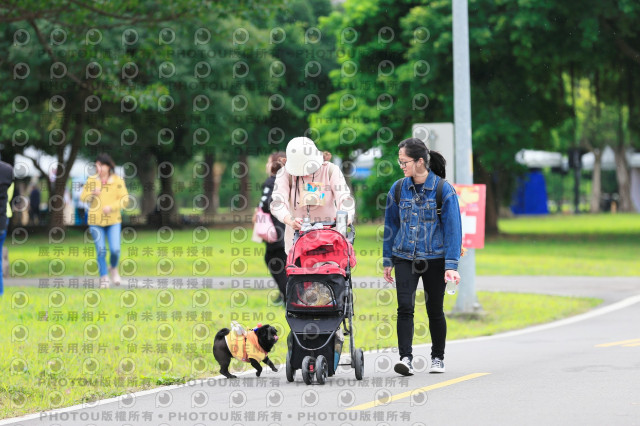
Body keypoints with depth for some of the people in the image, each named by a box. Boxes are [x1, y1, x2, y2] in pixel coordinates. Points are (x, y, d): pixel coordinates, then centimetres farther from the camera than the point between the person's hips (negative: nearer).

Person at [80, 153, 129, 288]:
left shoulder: (118, 180, -3)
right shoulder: (91, 180, 2)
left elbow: (124, 199, -5)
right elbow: (83, 197, 3)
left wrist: (111, 207, -20)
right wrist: (92, 194, -18)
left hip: (113, 221, -1)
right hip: (96, 221, 1)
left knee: (115, 249, -9)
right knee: (101, 251, -2)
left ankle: (114, 268, 22)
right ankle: (104, 278, 10)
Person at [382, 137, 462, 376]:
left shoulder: (444, 190, -7)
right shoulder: (399, 189, 3)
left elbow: (453, 228, -7)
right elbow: (391, 225, 12)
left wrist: (451, 265, -12)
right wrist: (388, 260, 12)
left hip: (434, 259, -2)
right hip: (405, 258, 2)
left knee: (434, 310, 9)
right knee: (405, 307, -12)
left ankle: (438, 358, 24)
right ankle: (405, 358, -15)